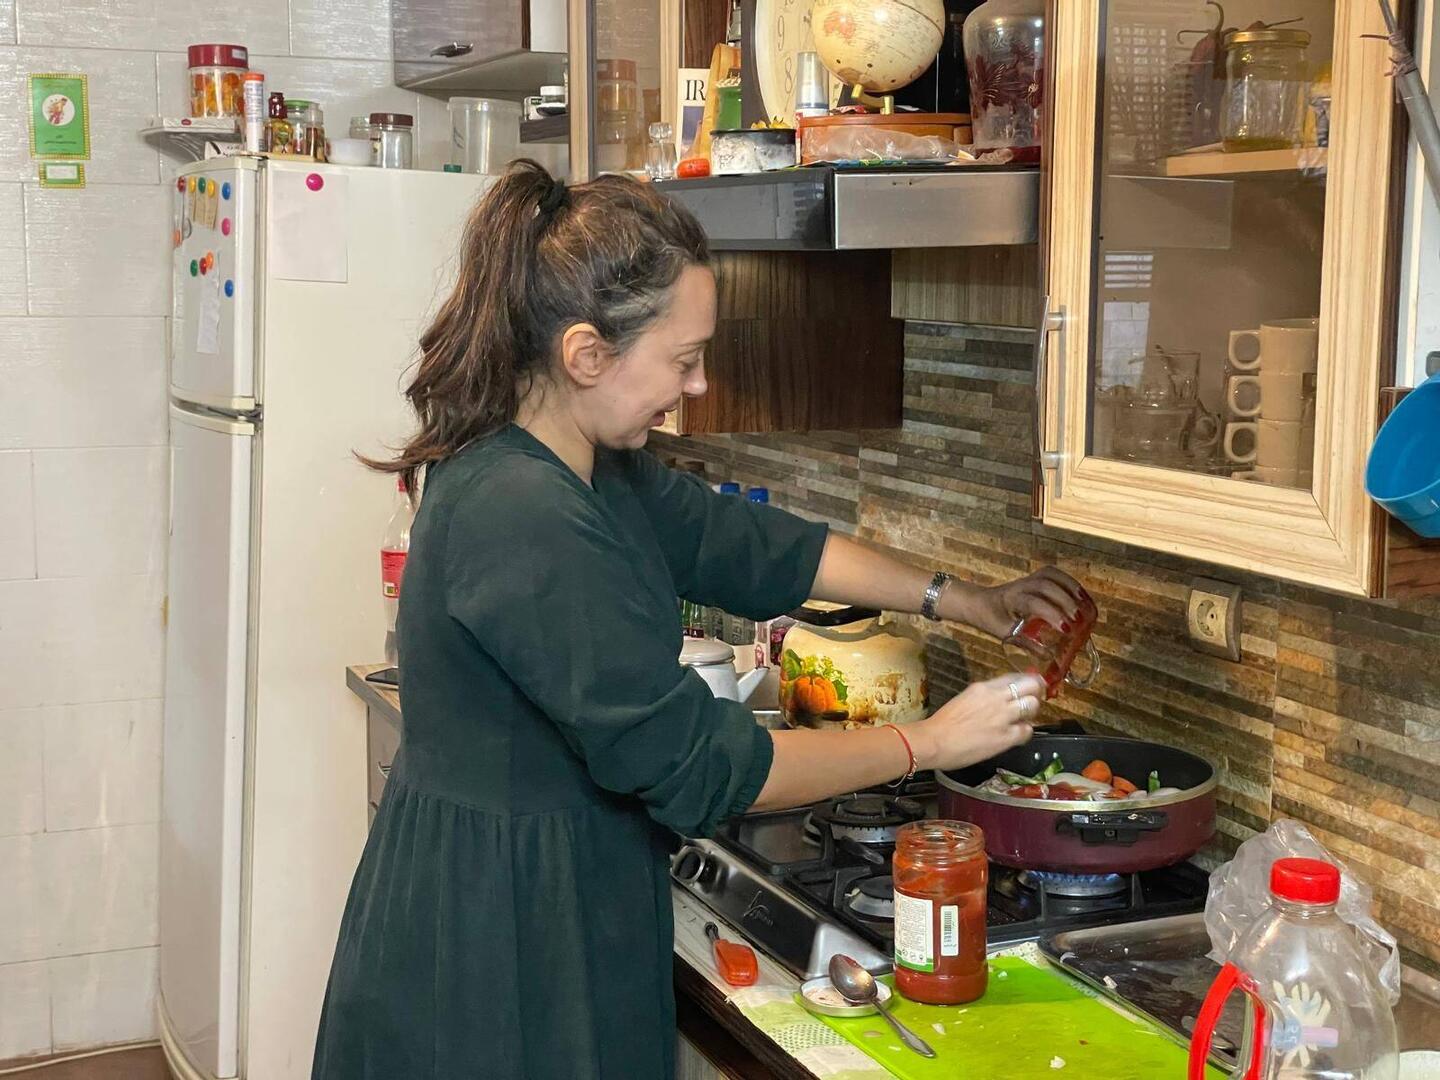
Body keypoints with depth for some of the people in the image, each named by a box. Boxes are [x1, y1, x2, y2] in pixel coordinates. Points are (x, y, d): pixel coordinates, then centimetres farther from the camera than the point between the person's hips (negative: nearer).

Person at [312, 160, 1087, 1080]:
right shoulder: (523, 519, -28)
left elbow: (749, 545, 11)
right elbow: (698, 764, -25)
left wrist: (967, 602, 8)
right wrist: (930, 743, -15)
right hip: (492, 943, -9)